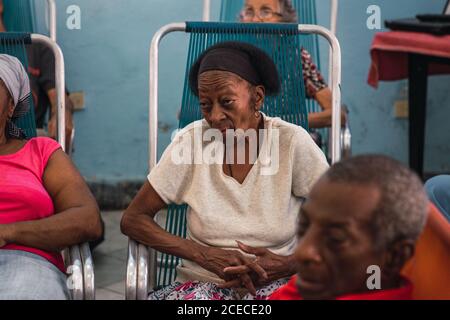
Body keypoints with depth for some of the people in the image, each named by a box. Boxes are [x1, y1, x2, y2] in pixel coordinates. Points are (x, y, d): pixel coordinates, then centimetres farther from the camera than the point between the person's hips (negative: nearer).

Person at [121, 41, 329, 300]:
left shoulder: (292, 143, -7)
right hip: (204, 284, 0)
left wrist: (287, 265, -18)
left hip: (277, 283, 0)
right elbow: (133, 219, -2)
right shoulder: (192, 141, -4)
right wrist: (205, 255, -14)